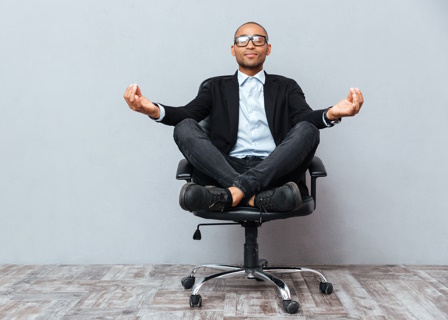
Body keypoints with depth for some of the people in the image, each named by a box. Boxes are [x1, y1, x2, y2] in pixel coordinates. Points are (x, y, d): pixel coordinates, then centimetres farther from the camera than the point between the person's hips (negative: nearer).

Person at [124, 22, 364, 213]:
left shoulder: (286, 87, 20)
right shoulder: (217, 86, 21)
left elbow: (305, 118, 1)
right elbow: (187, 114, 4)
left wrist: (332, 114, -25)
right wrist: (153, 110, -19)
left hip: (275, 170, 0)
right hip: (223, 170, 0)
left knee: (306, 129, -25)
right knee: (184, 128, -22)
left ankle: (233, 193, -35)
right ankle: (257, 195, -34)